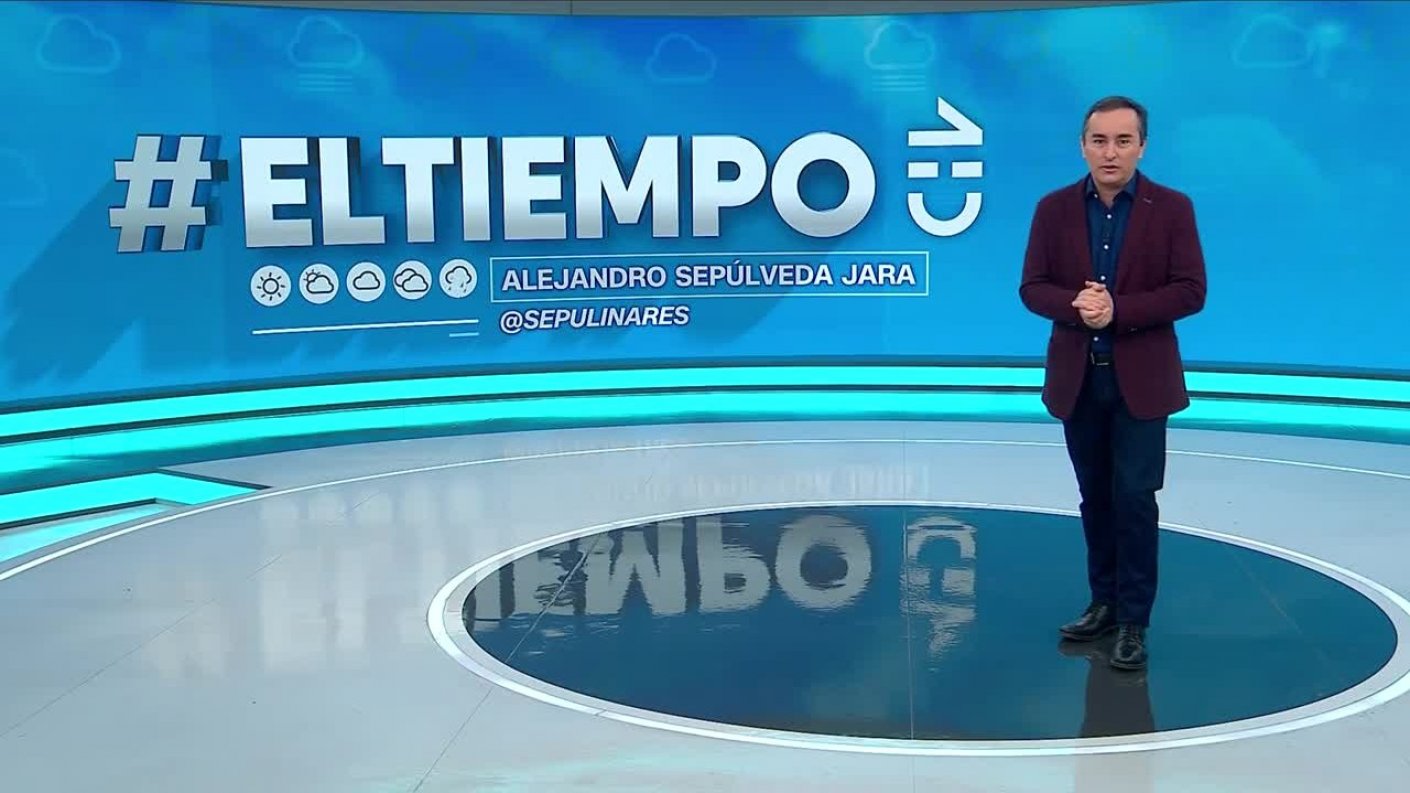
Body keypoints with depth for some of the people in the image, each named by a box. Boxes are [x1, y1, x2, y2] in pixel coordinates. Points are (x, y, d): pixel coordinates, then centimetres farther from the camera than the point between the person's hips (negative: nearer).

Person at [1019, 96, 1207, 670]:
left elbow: (1190, 292, -9)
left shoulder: (1172, 208, -4)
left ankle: (1134, 622, 6)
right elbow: (1032, 288, 0)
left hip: (1140, 380, -3)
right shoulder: (1054, 208, 2)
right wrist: (1075, 306, -20)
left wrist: (1118, 310, -21)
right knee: (1095, 498, 13)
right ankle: (1105, 601, 26)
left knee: (1134, 499, -3)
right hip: (1078, 379, 3)